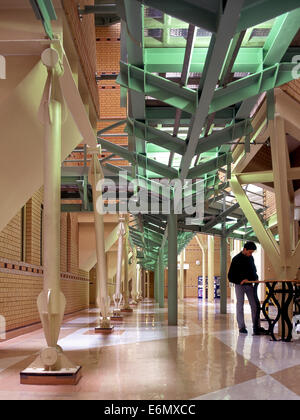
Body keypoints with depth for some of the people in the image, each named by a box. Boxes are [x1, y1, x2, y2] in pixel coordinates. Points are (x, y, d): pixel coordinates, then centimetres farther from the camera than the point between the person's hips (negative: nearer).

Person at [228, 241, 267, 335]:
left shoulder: (251, 258, 9)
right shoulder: (236, 259, -7)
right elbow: (231, 276, -8)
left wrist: (255, 278, -1)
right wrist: (240, 281, -20)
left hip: (249, 285, 5)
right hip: (240, 285, -5)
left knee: (255, 305, -2)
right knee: (240, 306, 1)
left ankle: (257, 327, 2)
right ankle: (241, 327, 8)